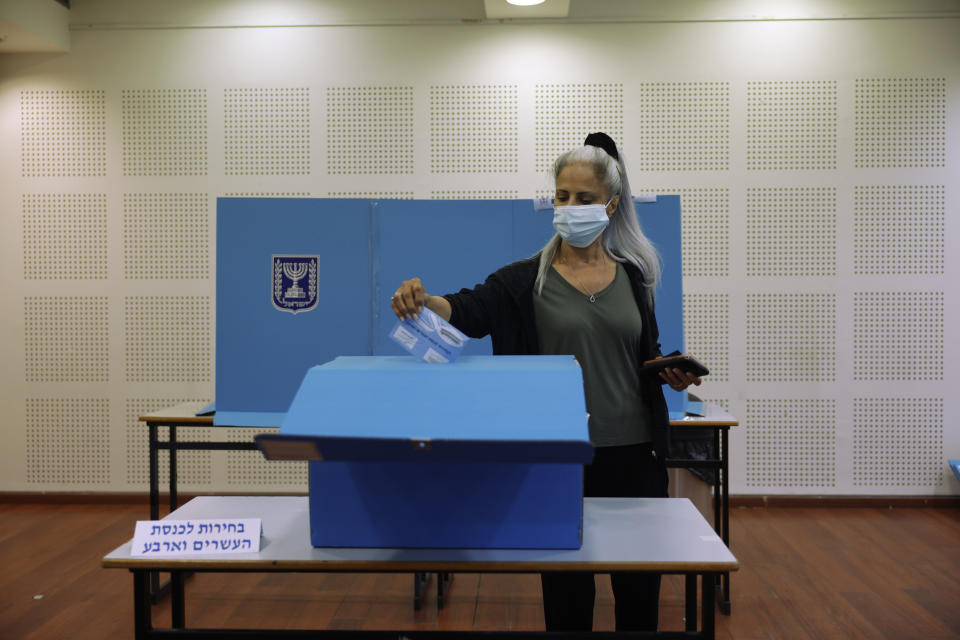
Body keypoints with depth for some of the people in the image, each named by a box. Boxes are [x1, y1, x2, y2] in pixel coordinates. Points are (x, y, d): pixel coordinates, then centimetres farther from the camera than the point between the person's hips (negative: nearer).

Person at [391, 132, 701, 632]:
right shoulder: (528, 279, -3)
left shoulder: (634, 276, 6)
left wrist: (672, 373, -5)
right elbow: (470, 309, -20)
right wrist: (424, 301, -40)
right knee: (566, 591, 8)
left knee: (639, 587, 11)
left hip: (633, 453, 2)